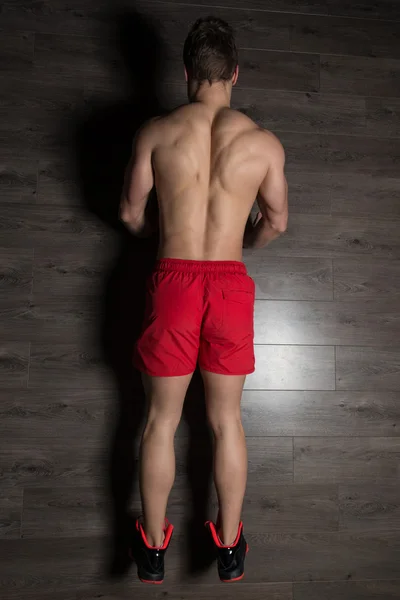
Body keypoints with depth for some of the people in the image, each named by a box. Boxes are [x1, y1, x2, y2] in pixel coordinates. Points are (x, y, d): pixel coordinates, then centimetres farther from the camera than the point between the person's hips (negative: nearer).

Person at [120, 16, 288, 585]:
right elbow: (276, 224, 10)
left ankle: (153, 547, 25)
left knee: (161, 420, 12)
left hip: (173, 282, 0)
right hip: (231, 285, 1)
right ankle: (230, 547, 26)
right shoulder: (264, 142, -1)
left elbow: (131, 212, 6)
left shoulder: (156, 132, -3)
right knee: (226, 420, 13)